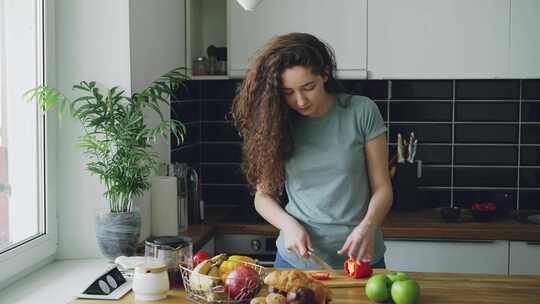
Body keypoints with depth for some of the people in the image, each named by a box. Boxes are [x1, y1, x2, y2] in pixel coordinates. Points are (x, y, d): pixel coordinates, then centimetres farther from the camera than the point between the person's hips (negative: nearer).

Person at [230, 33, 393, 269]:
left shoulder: (362, 112, -8)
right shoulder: (276, 123, -3)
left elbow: (382, 188, -4)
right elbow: (263, 195, 3)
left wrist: (367, 227, -22)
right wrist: (289, 224, -16)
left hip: (359, 258, -1)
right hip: (295, 259, 2)